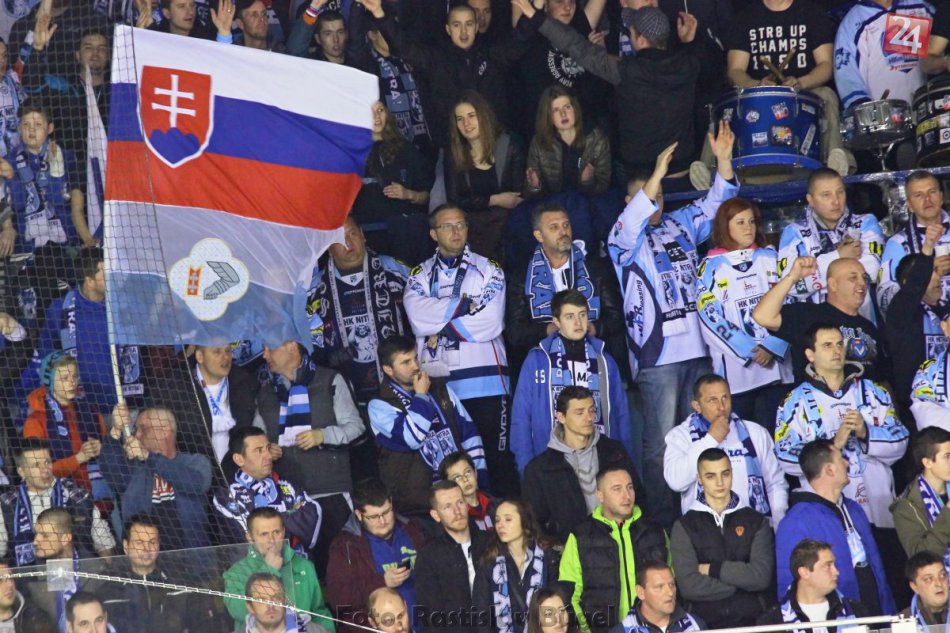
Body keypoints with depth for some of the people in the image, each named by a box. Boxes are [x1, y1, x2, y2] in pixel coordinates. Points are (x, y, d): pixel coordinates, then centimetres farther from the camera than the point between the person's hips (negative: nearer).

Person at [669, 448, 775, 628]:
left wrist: (712, 569, -1)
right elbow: (688, 586, -5)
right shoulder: (684, 526, 6)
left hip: (753, 620, 1)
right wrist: (741, 581, -3)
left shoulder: (756, 521, 10)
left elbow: (761, 576, -3)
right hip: (706, 624, -1)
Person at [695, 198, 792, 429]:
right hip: (735, 367, -2)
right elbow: (710, 316, -4)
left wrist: (772, 347, -8)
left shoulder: (769, 257, 13)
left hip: (775, 362, 2)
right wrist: (748, 351, -11)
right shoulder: (711, 266, 5)